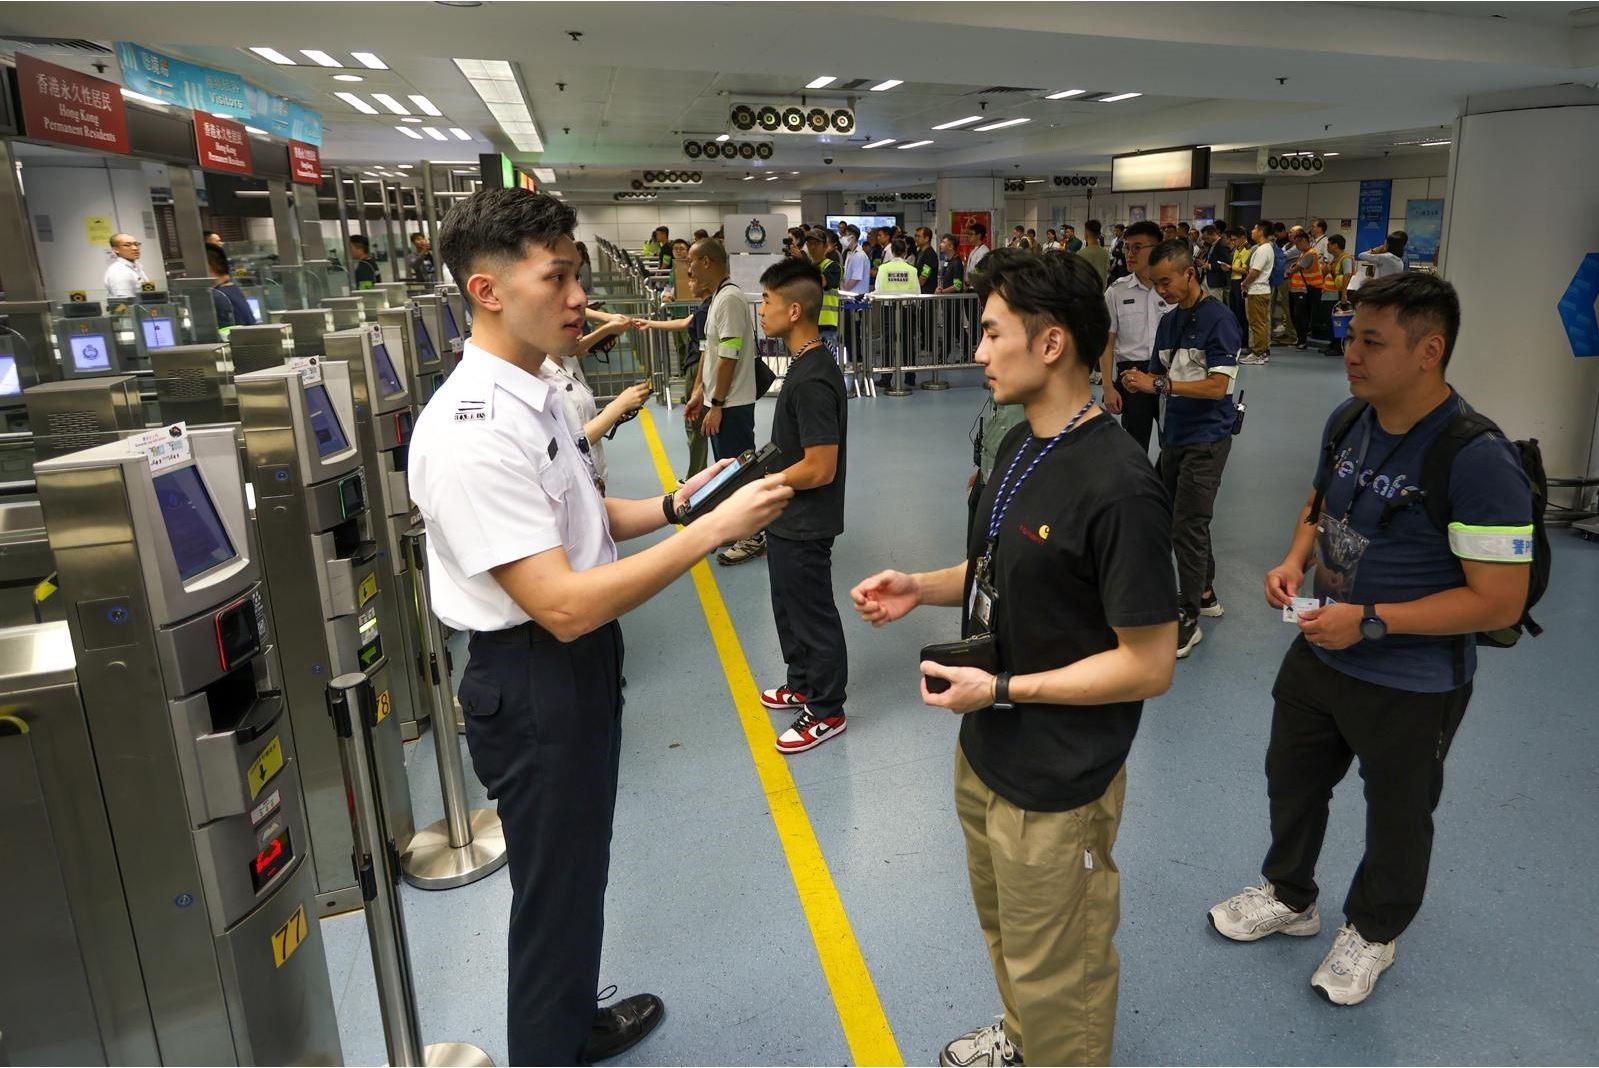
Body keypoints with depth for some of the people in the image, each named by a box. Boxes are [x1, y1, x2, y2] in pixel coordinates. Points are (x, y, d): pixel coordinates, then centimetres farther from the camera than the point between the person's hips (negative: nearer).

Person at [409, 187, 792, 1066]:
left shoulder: (530, 394, 5)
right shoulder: (471, 431, -27)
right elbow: (564, 604, -31)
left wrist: (673, 504, 1)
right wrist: (711, 531, -28)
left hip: (579, 666, 10)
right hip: (531, 682, -10)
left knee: (579, 870, 27)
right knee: (555, 892, 11)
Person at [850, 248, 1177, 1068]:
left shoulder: (1117, 487, -27)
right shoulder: (1020, 445, 2)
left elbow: (1148, 666, -23)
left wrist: (1000, 690, -21)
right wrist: (922, 588, -1)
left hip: (1056, 785, -9)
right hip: (984, 753, 9)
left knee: (1054, 980, 14)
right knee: (1005, 929, 31)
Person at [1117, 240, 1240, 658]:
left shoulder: (1219, 319, -14)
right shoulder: (1168, 321, 10)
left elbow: (1217, 386, -20)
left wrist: (1160, 384, -25)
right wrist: (1140, 382, -10)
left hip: (1206, 438, -8)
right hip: (1174, 435, 8)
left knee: (1188, 526, -7)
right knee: (1181, 522, 17)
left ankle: (1188, 619, 3)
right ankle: (1205, 594, 34)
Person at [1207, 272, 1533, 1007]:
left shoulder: (1479, 463, -27)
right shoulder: (1348, 420, -5)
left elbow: (1499, 602, -26)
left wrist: (1371, 621, -27)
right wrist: (1294, 561, -6)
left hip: (1411, 685, -7)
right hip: (1317, 652, 7)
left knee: (1397, 815, 18)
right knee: (1292, 778, 24)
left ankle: (1371, 932, 45)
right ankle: (1288, 897, 50)